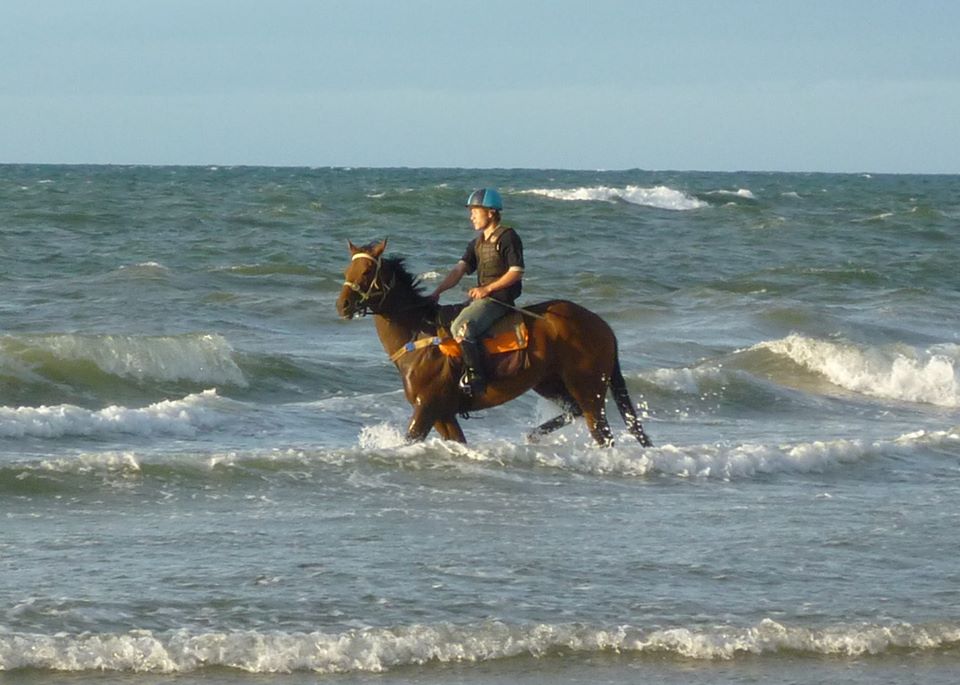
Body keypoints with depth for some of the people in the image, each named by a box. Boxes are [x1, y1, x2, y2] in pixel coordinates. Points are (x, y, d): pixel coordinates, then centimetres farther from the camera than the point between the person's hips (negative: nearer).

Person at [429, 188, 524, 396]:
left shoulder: (508, 237, -7)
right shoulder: (477, 243, 19)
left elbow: (516, 272, -13)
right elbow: (460, 269, 11)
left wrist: (487, 288, -19)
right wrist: (437, 292, -3)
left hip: (500, 298, -10)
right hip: (481, 298, 10)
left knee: (461, 328, -30)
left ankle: (475, 376, -30)